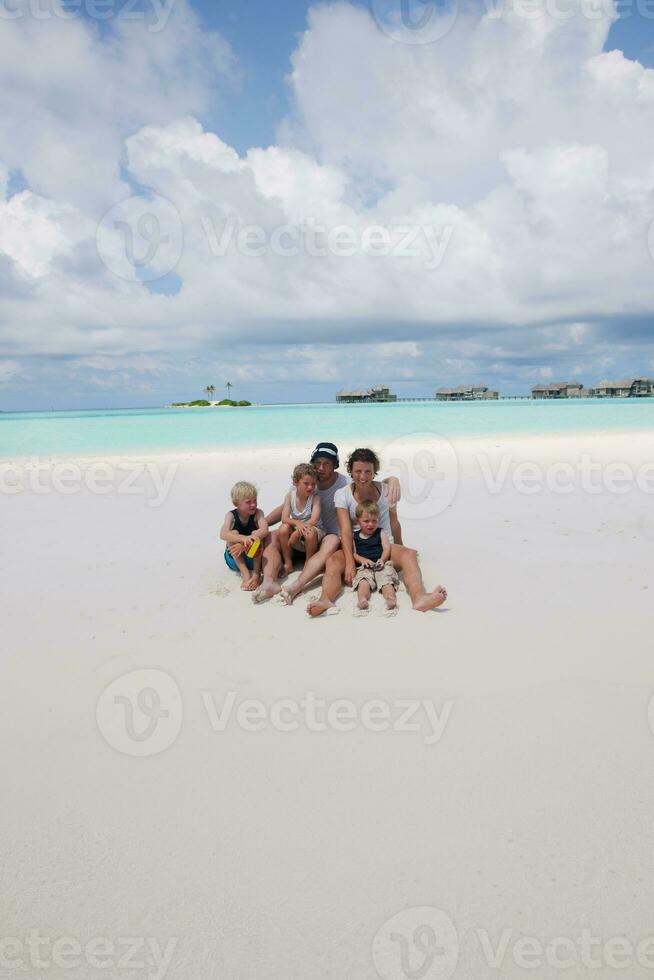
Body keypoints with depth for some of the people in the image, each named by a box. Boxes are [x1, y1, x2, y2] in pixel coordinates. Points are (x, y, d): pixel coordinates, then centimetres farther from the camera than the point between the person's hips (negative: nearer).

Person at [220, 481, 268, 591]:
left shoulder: (258, 513, -11)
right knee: (234, 533, -26)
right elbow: (223, 534, -34)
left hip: (254, 558, 0)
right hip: (235, 559, 0)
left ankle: (256, 574, -28)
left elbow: (264, 530, -32)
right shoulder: (231, 515, -13)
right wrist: (243, 538, -53)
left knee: (256, 534, -26)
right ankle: (245, 574, -32)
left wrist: (245, 543, -47)